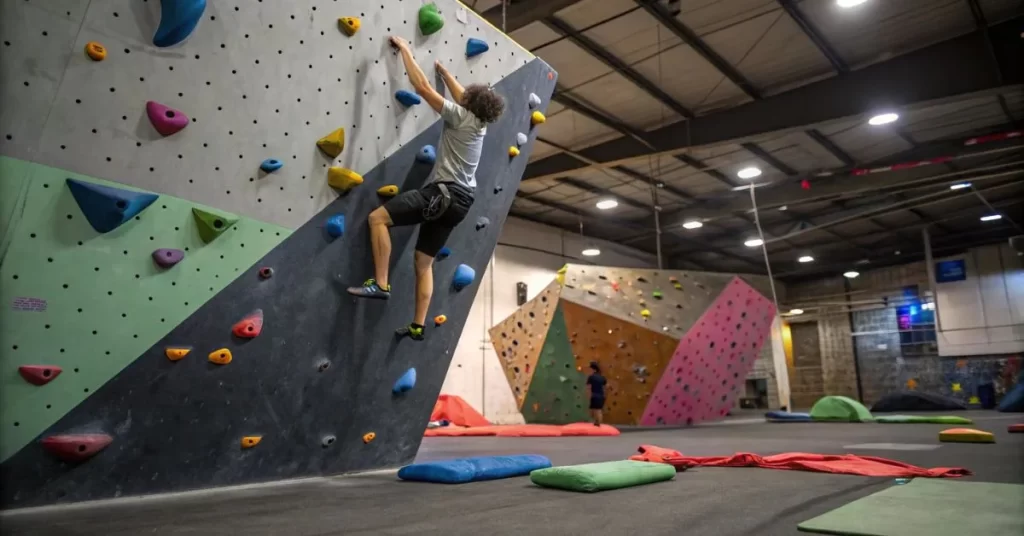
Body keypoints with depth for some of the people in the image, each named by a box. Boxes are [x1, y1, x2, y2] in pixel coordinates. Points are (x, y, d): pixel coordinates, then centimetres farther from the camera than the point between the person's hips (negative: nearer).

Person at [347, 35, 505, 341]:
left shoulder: (461, 117, -5)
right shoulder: (479, 123, 17)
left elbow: (422, 87, -4)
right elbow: (462, 96, 37)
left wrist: (405, 50, 7)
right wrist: (443, 71, 44)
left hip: (445, 193, -9)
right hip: (459, 199, 9)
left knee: (377, 218, -11)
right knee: (424, 262, 12)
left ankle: (380, 284, -15)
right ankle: (418, 326, 11)